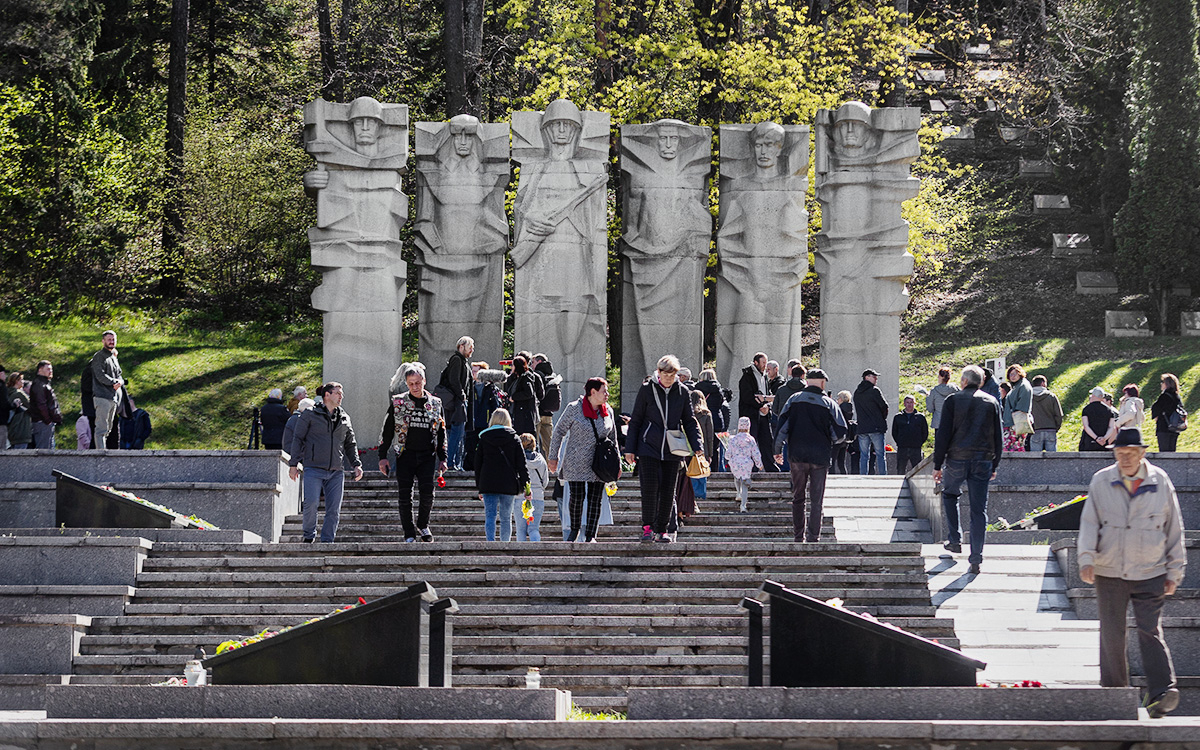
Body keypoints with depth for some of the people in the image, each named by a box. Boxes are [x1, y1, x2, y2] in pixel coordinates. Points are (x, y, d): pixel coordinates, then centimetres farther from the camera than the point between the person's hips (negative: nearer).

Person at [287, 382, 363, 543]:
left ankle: (327, 541, 6)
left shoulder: (344, 418, 16)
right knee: (311, 502, -18)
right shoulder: (310, 415, 3)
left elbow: (350, 444, 23)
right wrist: (293, 464, -1)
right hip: (314, 469, -4)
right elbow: (298, 439, 4)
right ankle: (309, 535, 4)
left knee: (334, 509, -3)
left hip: (336, 471, 4)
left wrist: (356, 465, 12)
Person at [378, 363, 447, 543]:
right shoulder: (398, 403, 5)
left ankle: (423, 525, 13)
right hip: (405, 455, 0)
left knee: (427, 493, -12)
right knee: (405, 496, -2)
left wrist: (442, 459, 10)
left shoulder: (435, 404, 10)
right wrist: (383, 456, 3)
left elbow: (441, 434, 15)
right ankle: (409, 535, 7)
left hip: (427, 456, 0)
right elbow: (387, 431, 7)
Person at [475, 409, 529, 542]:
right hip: (508, 484, 0)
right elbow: (521, 464, -1)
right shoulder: (514, 439, 1)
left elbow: (478, 464, 8)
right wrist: (526, 485, 3)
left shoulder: (483, 439, 4)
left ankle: (490, 541, -21)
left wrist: (479, 488, 15)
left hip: (488, 484, 0)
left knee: (490, 516, -2)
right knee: (506, 518, 8)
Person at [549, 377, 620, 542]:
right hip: (576, 463, -3)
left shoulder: (608, 412, 7)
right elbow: (558, 432, -1)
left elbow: (612, 438, 16)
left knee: (595, 499, 0)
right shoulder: (574, 409, -7)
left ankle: (590, 535, 5)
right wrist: (553, 457, -2)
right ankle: (575, 528, 20)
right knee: (576, 497, -4)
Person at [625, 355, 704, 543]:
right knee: (650, 486, -13)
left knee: (668, 491, 3)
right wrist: (630, 448, 1)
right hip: (648, 448, -2)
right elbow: (635, 420, 4)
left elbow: (690, 421, 11)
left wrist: (697, 445, -2)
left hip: (672, 450, 2)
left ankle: (662, 529, 12)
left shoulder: (682, 392, 5)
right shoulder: (646, 389, -2)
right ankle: (647, 527, -3)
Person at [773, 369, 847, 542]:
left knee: (797, 497, 13)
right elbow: (840, 434, -1)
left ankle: (798, 536, 13)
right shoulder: (829, 404, -2)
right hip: (821, 456, -1)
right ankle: (813, 537, -2)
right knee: (816, 500, 3)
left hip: (797, 456, 1)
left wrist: (777, 450, 8)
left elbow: (782, 426, -1)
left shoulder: (794, 400, 3)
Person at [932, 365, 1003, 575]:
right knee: (979, 509, 2)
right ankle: (976, 559, -3)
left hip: (957, 459, -2)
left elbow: (943, 435, -4)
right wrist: (995, 465, 18)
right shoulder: (992, 402, 8)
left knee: (949, 494, 26)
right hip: (983, 462, 2)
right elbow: (998, 437, 10)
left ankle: (955, 540, 20)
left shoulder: (953, 401, -2)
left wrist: (937, 465, 0)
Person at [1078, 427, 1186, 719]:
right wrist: (1087, 558, -13)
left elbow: (1174, 529, 8)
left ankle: (1161, 692, -21)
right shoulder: (1101, 482, 3)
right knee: (1111, 635, 6)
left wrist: (1174, 571, 7)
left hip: (1150, 574, -1)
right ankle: (1113, 691, 20)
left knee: (1150, 631, -12)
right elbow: (1089, 523, 2)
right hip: (1109, 573, 1)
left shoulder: (1160, 482, 2)